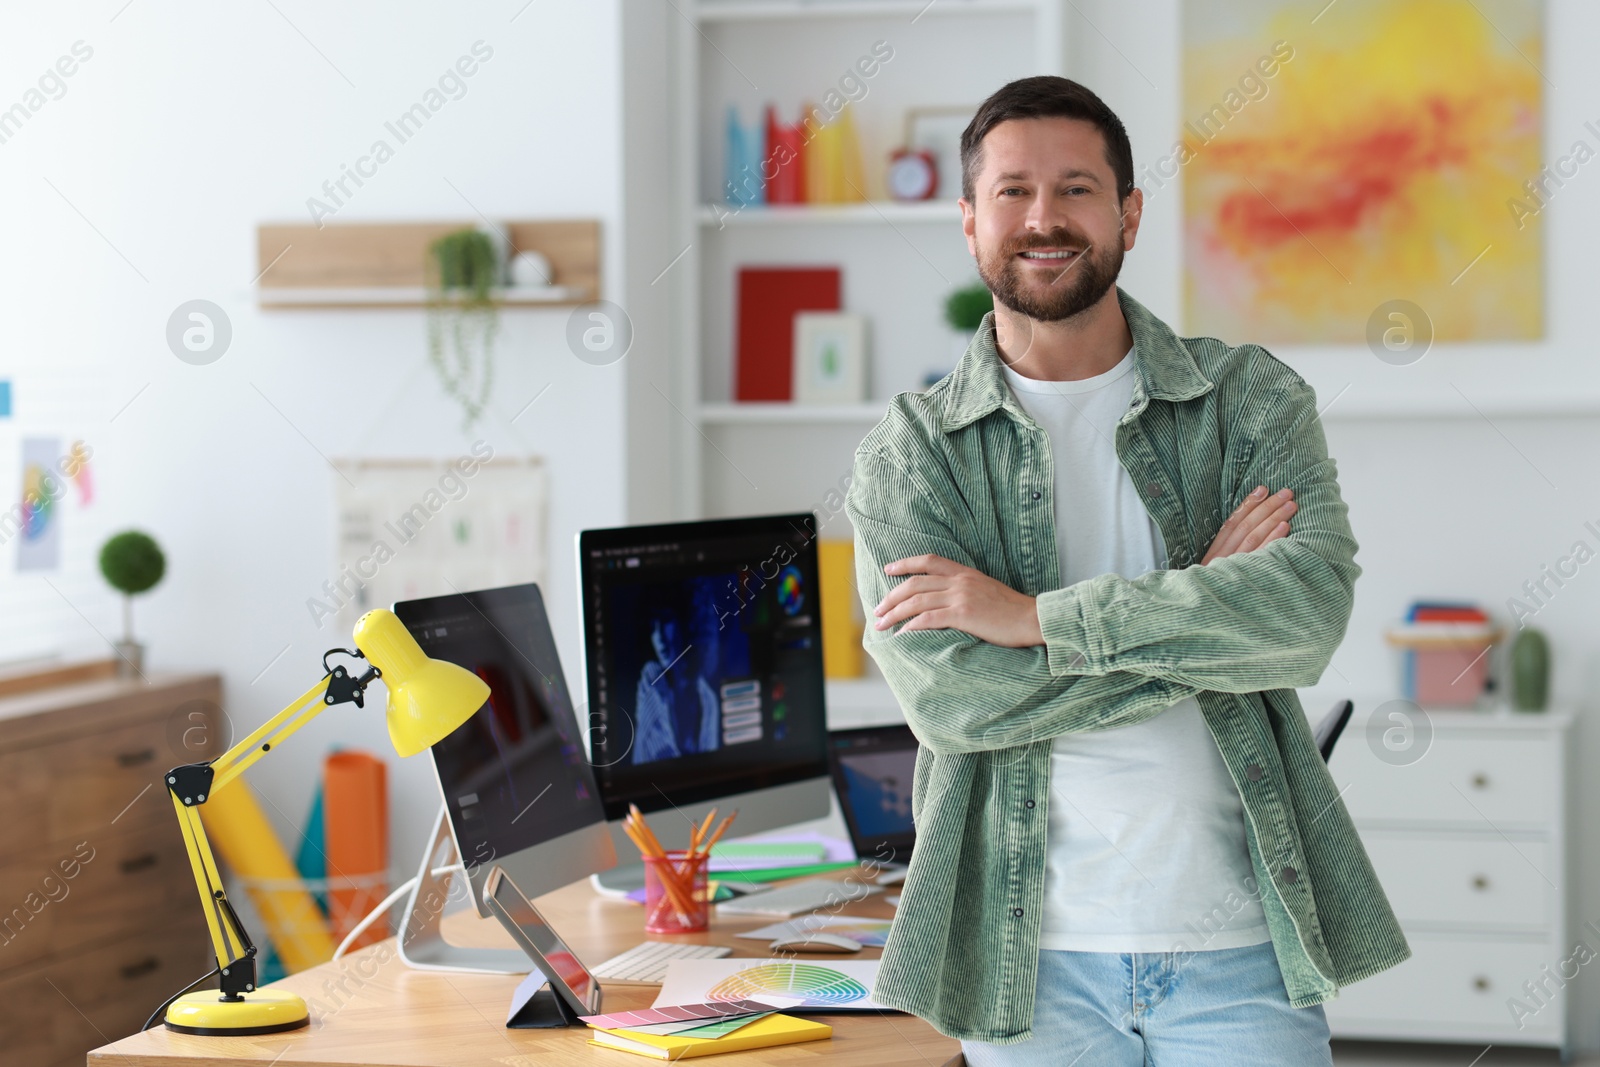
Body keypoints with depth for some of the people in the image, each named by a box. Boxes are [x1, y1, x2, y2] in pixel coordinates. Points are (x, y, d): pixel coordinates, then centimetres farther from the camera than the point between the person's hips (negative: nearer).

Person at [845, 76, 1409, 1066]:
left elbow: (1311, 607, -15)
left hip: (1238, 945, 0)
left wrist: (1036, 615, -16)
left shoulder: (1252, 399, 3)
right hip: (1030, 954, 0)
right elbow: (948, 694, -13)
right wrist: (1204, 607, -13)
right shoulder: (908, 453, 1)